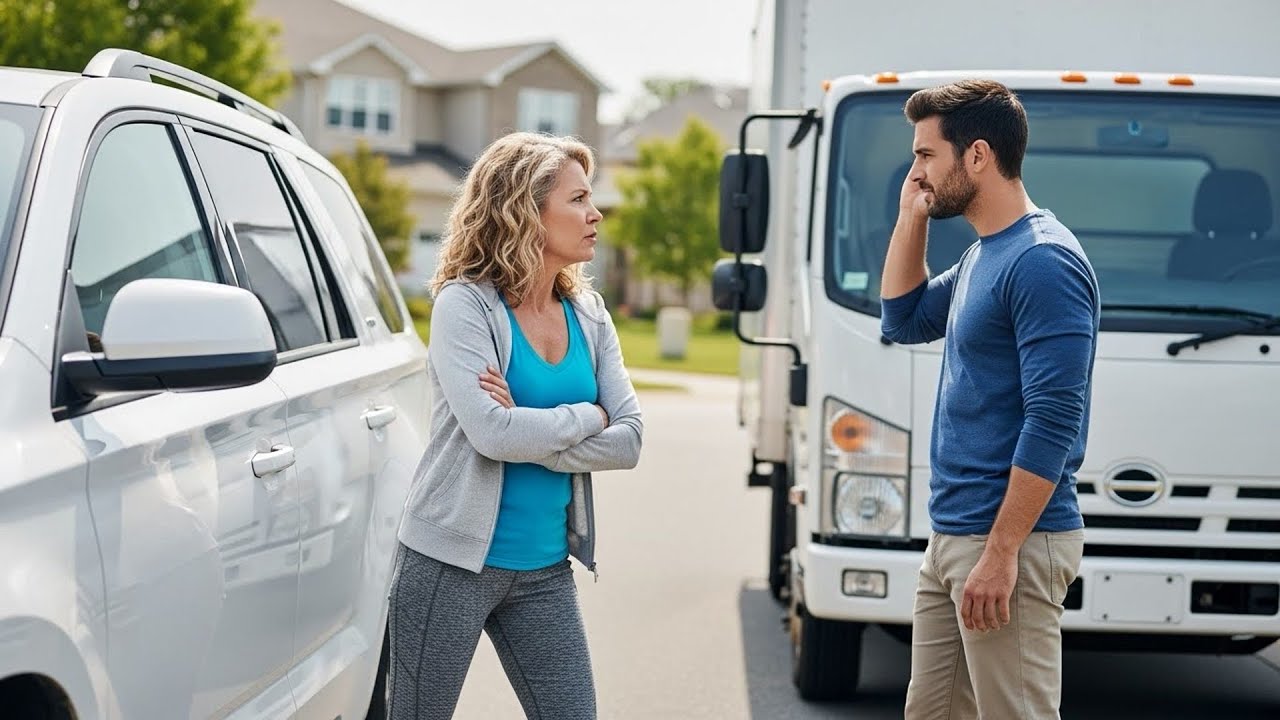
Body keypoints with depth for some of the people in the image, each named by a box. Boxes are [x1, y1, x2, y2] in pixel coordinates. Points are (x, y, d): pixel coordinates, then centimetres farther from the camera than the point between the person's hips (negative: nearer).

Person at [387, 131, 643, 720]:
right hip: (453, 561, -5)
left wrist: (528, 432, -15)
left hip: (545, 570, 5)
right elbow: (491, 432, -23)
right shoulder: (465, 304, -11)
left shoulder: (588, 315, 6)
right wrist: (586, 417, -10)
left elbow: (629, 441, -3)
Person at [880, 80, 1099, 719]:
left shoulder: (1042, 262, -16)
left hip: (1010, 544, -10)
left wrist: (1000, 553, -22)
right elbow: (905, 320, 27)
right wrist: (910, 215, 14)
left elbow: (1053, 421, -21)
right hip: (950, 539, 10)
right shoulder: (980, 256, 13)